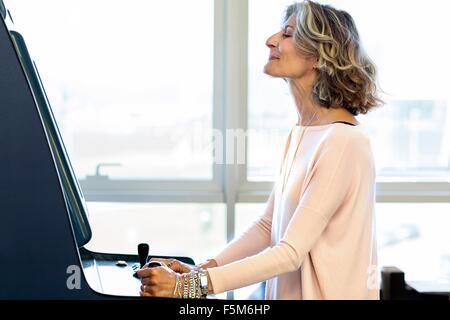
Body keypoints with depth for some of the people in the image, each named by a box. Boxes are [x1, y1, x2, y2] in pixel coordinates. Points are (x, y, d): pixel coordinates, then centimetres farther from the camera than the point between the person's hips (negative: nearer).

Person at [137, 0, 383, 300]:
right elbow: (267, 226, 10)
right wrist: (202, 269, -2)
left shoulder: (343, 140, -19)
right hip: (290, 290, 7)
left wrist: (190, 285, -23)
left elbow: (290, 253, -22)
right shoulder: (301, 132, 8)